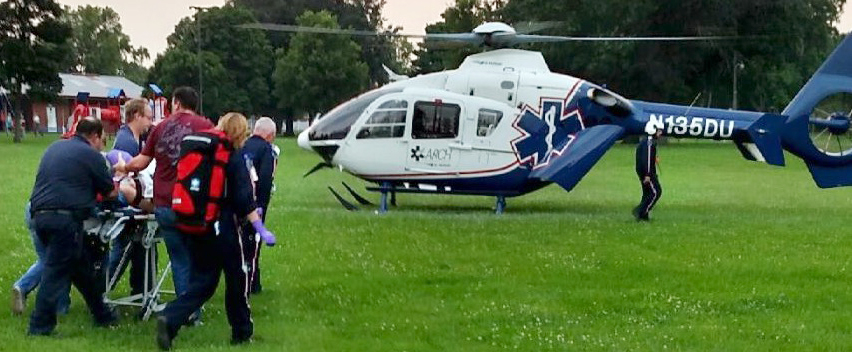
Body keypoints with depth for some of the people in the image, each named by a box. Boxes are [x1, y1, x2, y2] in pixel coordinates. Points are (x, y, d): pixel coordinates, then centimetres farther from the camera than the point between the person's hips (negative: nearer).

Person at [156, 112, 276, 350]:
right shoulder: (234, 157, -8)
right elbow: (244, 199, -16)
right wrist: (261, 229, -17)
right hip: (224, 228, -6)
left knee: (202, 282, 10)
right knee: (237, 279, 11)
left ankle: (169, 319, -13)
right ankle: (242, 332, 22)